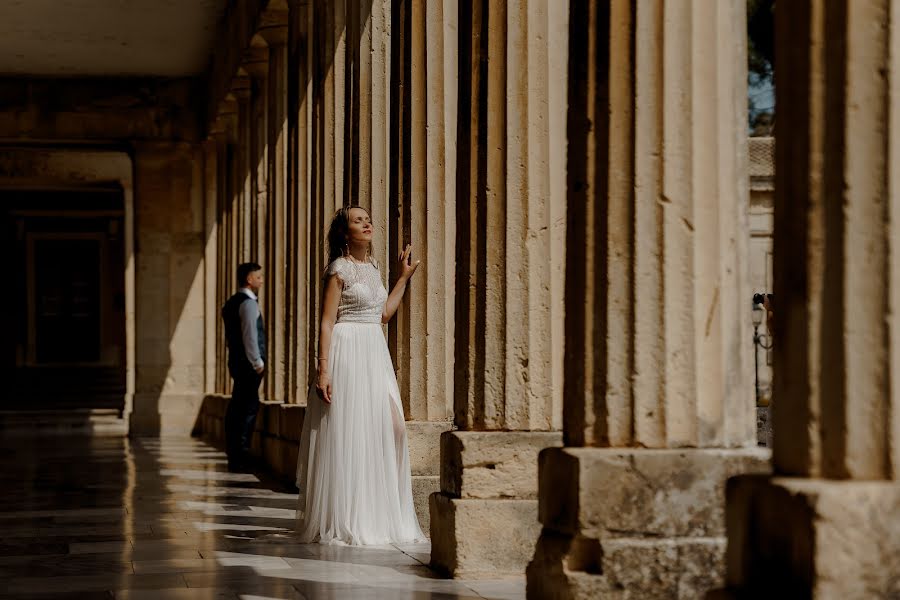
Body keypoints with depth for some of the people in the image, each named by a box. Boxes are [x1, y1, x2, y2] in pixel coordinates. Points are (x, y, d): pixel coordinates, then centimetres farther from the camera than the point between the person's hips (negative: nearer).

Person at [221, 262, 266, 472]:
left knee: (237, 407, 13)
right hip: (249, 364, -10)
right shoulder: (248, 303, -13)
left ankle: (234, 455, 19)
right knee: (249, 407, -7)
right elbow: (250, 335, -20)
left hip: (237, 361, 10)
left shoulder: (232, 303, 17)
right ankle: (239, 457, -8)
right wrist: (258, 362, -13)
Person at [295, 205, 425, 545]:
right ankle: (341, 521, 3)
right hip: (348, 352, -8)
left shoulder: (372, 268, 15)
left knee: (394, 428, 1)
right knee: (346, 434, -5)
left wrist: (404, 277, 26)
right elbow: (326, 322, -11)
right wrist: (323, 370, -18)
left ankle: (383, 517, 12)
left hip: (375, 353, 8)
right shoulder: (340, 269, -7)